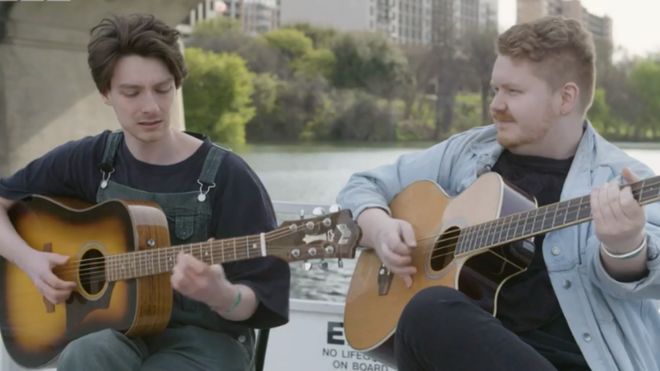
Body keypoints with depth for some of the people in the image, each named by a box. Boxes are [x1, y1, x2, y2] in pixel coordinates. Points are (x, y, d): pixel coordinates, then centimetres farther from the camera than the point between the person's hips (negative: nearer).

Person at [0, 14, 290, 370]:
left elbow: (259, 304, -10)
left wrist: (220, 294, -32)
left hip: (203, 336, -3)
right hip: (115, 326, 3)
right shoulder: (90, 160, 0)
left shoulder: (227, 176, -12)